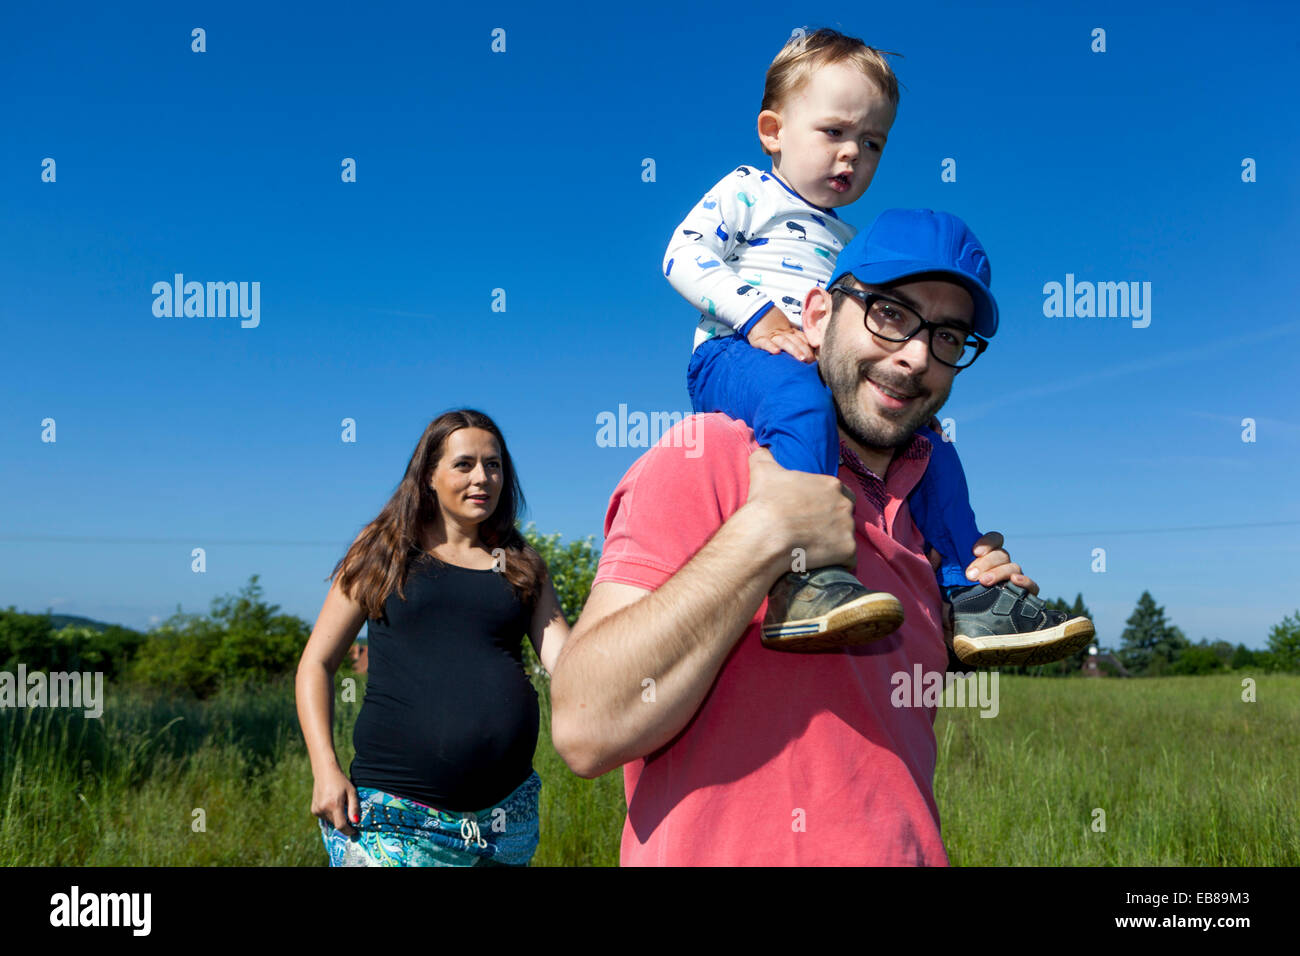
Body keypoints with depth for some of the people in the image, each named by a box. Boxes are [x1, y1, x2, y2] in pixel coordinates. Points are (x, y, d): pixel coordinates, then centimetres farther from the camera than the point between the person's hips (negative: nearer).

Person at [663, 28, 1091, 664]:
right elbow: (682, 256, -3)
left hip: (829, 377, 7)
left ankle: (969, 599, 0)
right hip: (733, 359, -7)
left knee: (926, 438, -4)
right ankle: (803, 577, -53)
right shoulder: (747, 192, 11)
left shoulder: (850, 243, 31)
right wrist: (755, 313, -17)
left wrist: (937, 344, 15)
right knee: (801, 398, -40)